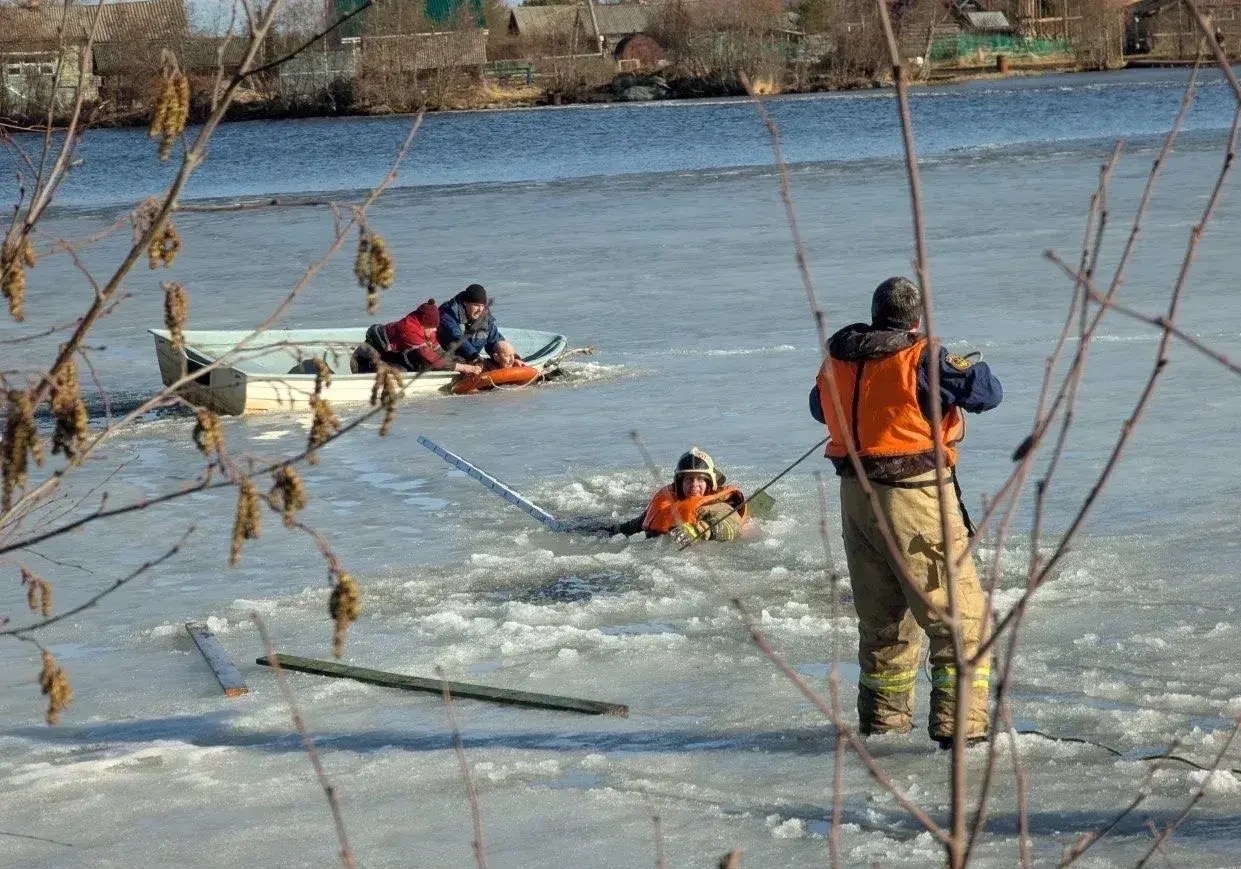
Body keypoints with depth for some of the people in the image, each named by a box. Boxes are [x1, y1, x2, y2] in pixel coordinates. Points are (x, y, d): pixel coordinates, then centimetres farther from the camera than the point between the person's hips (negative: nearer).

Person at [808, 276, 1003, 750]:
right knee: (960, 616, -1)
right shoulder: (922, 357, -14)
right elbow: (988, 391, -9)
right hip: (915, 497, -7)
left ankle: (883, 715, 29)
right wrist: (969, 366, 12)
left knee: (881, 614, 20)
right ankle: (959, 721, -9)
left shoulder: (837, 357, 6)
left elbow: (820, 408, 24)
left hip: (856, 495, 7)